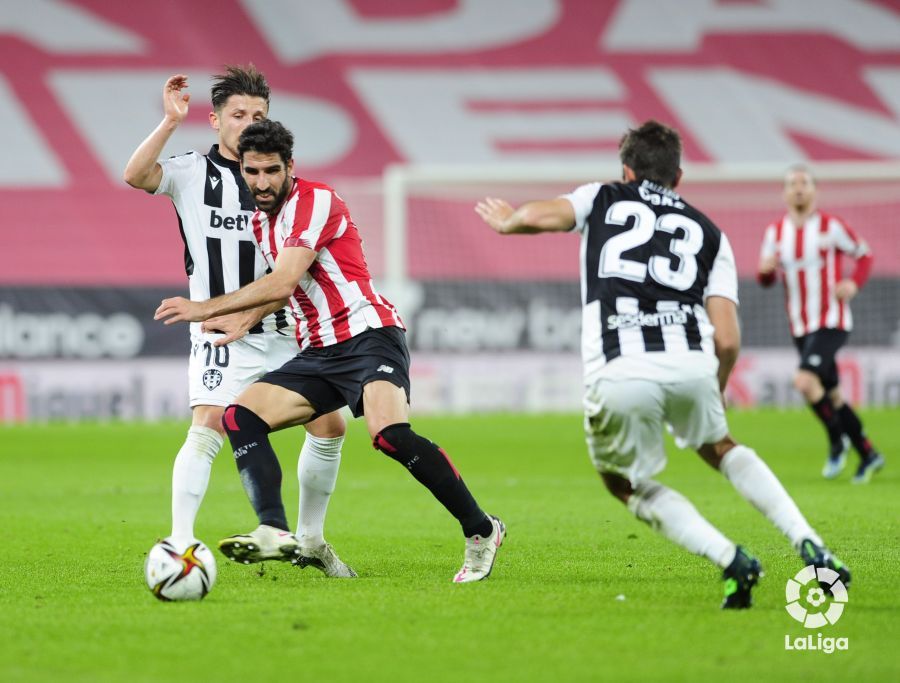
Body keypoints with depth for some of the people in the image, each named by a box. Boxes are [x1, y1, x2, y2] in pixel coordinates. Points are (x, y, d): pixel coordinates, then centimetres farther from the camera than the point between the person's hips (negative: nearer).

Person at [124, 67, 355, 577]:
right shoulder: (193, 172, -1)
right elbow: (136, 176, -21)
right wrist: (171, 122, -28)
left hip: (283, 330, 5)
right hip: (220, 334, -4)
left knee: (331, 426, 3)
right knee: (210, 426, -22)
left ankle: (309, 540, 19)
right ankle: (179, 544, -21)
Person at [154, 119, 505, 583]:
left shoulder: (317, 202, -11)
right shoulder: (259, 221, 16)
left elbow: (281, 284, -20)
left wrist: (207, 309, -18)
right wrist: (244, 317, 11)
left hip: (368, 335, -9)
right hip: (317, 352, 9)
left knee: (390, 435, -31)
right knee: (240, 418, -10)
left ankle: (480, 531, -16)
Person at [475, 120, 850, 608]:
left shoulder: (603, 198, 22)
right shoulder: (708, 233, 24)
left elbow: (537, 216, 2)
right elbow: (727, 340, 13)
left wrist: (506, 220, 27)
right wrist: (714, 395, 31)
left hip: (618, 374, -2)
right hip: (690, 364, 2)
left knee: (628, 484, 22)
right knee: (719, 447, 32)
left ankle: (731, 561, 3)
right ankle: (810, 546, 18)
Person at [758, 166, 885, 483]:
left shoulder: (831, 226, -7)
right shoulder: (775, 232, 6)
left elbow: (864, 254, 4)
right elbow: (765, 280, 10)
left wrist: (853, 283, -14)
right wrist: (765, 269, -14)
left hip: (832, 322, -6)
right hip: (800, 327, 6)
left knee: (805, 380, -24)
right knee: (830, 395, 11)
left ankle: (837, 440, -5)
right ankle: (868, 454, 25)